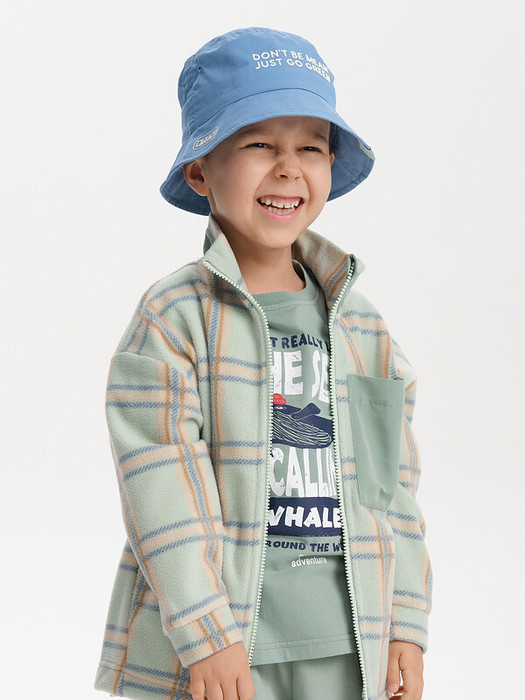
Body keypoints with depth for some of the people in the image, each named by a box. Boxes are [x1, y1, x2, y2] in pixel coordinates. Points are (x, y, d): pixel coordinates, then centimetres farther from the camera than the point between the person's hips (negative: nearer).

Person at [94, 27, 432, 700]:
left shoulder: (362, 327, 10)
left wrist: (405, 629, 7)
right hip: (209, 646, -4)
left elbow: (394, 485, 11)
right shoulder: (172, 317, -5)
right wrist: (208, 637, -16)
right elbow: (160, 486, -12)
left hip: (343, 645, 4)